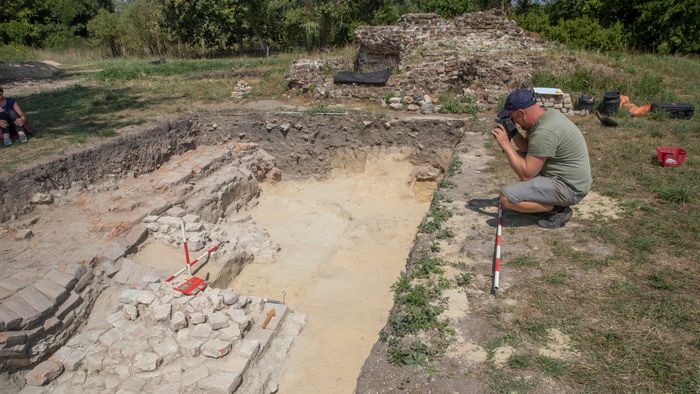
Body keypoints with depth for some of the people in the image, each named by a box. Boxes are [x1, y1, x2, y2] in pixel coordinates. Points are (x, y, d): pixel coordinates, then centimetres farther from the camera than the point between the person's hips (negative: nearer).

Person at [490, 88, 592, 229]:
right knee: (519, 155, 19)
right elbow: (526, 147, 14)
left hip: (569, 187, -10)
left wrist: (505, 144, -20)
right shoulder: (547, 114, 2)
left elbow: (526, 174, -24)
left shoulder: (545, 132, -27)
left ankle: (558, 209, -4)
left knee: (506, 197, -20)